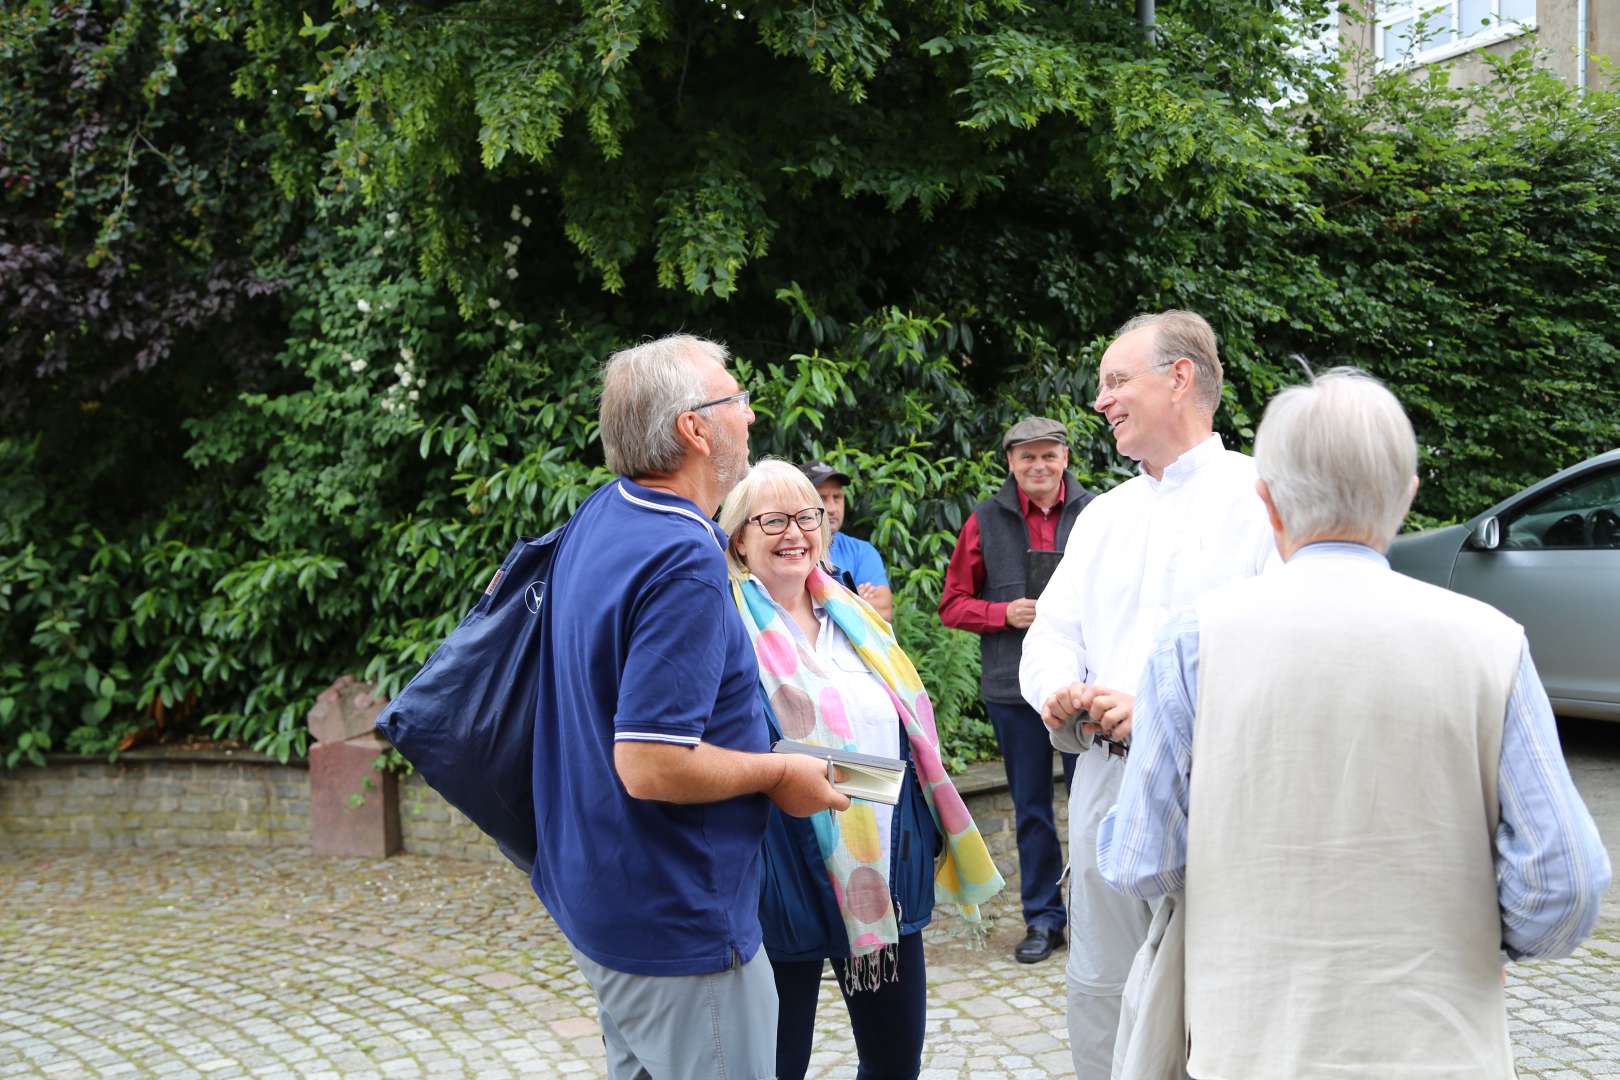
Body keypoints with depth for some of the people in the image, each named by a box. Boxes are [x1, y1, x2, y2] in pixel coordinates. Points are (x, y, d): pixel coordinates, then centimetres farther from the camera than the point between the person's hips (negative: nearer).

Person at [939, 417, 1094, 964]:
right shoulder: (986, 521, 4)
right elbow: (952, 604, 7)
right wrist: (1005, 614, -10)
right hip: (1014, 686, 1)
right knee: (1030, 807, 10)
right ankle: (1042, 917, 21)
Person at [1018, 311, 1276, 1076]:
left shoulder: (1258, 499, -6)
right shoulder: (1104, 515, 18)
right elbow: (1051, 633, 17)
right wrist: (1058, 691, -6)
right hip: (1106, 778, 6)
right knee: (1099, 994, 12)